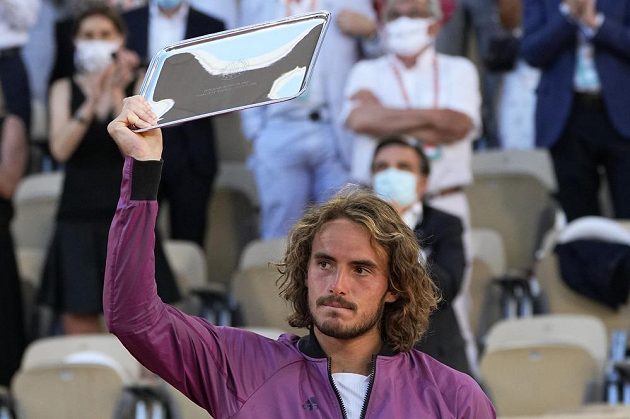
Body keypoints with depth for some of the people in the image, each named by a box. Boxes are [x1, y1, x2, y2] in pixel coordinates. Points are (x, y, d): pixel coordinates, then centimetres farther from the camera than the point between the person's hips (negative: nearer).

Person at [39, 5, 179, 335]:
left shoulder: (138, 84, 6)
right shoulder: (64, 90, 9)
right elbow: (60, 149, -7)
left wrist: (117, 94, -17)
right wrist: (93, 101, -18)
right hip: (78, 221, 1)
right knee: (80, 333, -3)